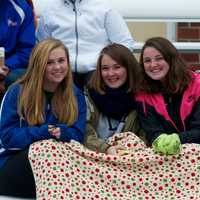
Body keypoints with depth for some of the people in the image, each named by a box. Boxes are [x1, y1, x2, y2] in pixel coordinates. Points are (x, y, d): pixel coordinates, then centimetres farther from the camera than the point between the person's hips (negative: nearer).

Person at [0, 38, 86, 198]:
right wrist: (43, 132, -23)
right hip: (16, 161, -2)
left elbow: (77, 136, -1)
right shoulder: (17, 92, -5)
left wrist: (62, 133, -25)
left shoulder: (76, 96, 4)